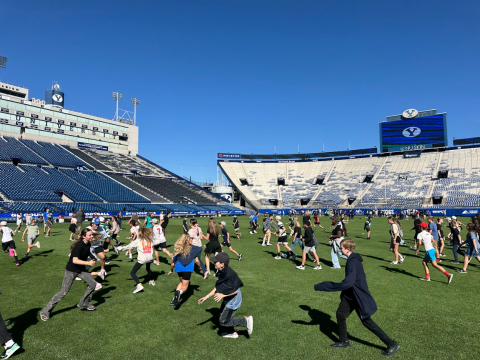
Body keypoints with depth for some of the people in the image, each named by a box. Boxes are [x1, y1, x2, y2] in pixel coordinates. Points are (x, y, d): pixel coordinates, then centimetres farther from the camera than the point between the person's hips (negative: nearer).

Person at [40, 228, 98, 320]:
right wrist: (88, 263, -34)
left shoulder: (88, 244, -2)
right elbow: (75, 260, -31)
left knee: (92, 284, 5)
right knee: (63, 292, -5)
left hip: (81, 269, 8)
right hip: (71, 270, -8)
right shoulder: (79, 245, -26)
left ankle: (84, 303, 23)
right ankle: (45, 311, 11)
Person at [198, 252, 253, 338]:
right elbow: (217, 288, 8)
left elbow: (235, 290, -26)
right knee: (222, 316, 25)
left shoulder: (229, 274, -31)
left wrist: (222, 295, -31)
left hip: (233, 300, -9)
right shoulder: (221, 272, -2)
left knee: (223, 321, 1)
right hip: (228, 299, 9)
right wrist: (206, 297, 8)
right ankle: (232, 333, 47)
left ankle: (246, 321, 10)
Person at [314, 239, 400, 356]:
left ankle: (392, 344, 19)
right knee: (340, 314, 13)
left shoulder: (353, 262, -28)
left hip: (359, 297, -10)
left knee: (367, 321, 3)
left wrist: (323, 286, -34)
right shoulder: (353, 260, 2)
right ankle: (343, 341, 30)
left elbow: (347, 283, -36)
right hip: (350, 295, 10)